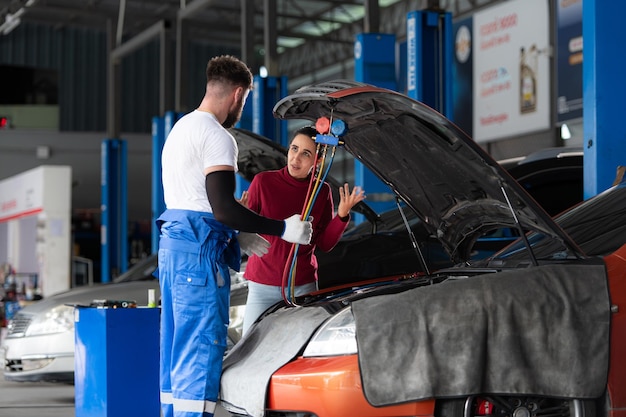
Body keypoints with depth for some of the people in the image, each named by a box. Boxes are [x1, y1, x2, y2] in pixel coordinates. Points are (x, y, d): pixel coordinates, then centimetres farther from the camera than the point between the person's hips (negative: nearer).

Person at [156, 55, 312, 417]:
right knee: (202, 350, -8)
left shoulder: (180, 129, 20)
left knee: (177, 348, 14)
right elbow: (223, 207, -20)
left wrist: (238, 236, 26)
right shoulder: (216, 137, -12)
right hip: (199, 251, -10)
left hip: (172, 244, 10)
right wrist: (283, 229, -13)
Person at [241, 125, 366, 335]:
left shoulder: (322, 191, 3)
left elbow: (325, 244, 4)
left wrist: (342, 215, -10)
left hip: (303, 286, 1)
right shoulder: (263, 181, -4)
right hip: (261, 285, -1)